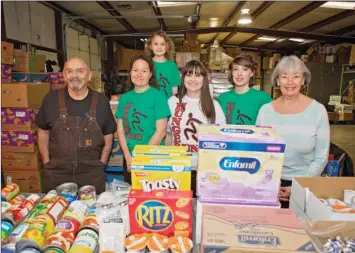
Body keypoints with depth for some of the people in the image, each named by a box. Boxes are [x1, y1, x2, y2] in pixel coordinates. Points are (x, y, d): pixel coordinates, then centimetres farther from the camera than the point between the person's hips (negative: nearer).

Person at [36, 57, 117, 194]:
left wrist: (101, 164, 0)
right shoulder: (51, 99, -2)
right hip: (56, 174, 1)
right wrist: (46, 163, 4)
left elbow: (108, 135, 5)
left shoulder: (101, 101, -2)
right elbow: (43, 132, 8)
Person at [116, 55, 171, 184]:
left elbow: (161, 131, -11)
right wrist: (128, 157, -8)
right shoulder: (124, 98, 5)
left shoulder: (158, 96, -7)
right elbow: (120, 130, 4)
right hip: (129, 160, 4)